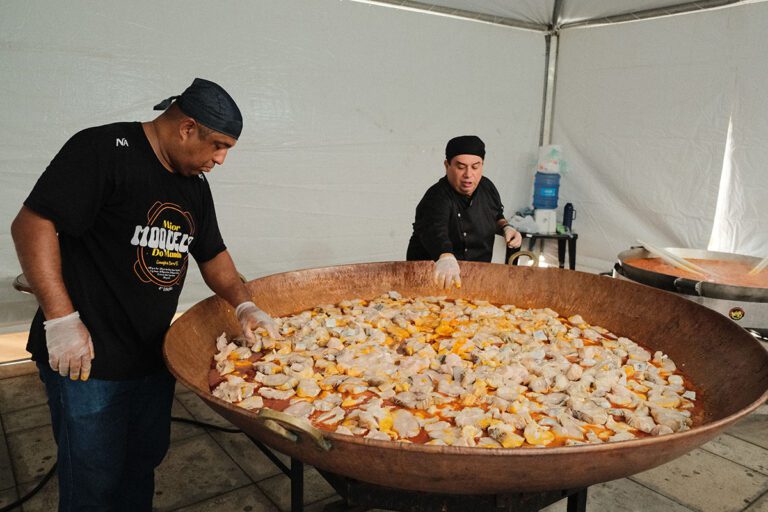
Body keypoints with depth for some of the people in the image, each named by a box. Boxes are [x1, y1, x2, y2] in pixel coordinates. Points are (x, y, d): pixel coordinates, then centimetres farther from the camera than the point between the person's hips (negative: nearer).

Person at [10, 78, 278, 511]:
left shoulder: (195, 184, 9)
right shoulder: (105, 150, -15)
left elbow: (212, 254, 16)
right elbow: (32, 223, -19)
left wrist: (244, 305, 0)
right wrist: (61, 318, -22)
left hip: (153, 357, 8)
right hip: (87, 359, -7)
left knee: (145, 462, 21)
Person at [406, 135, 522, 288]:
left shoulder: (487, 187, 0)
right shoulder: (436, 199, -24)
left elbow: (496, 216, 20)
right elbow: (435, 229, -46)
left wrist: (505, 228, -1)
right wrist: (446, 257, -65)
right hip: (435, 276, -5)